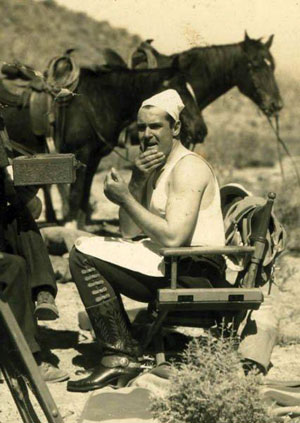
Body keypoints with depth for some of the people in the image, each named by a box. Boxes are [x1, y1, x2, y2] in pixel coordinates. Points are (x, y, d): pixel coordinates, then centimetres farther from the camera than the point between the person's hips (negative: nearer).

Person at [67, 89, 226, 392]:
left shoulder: (188, 168, -11)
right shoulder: (154, 168, 18)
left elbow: (173, 237, -24)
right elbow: (128, 232, 9)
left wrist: (126, 198, -16)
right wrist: (137, 181, -5)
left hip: (193, 272, -10)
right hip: (170, 265, 10)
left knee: (85, 254, -16)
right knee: (86, 251, 20)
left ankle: (121, 356, -14)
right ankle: (127, 347, 12)